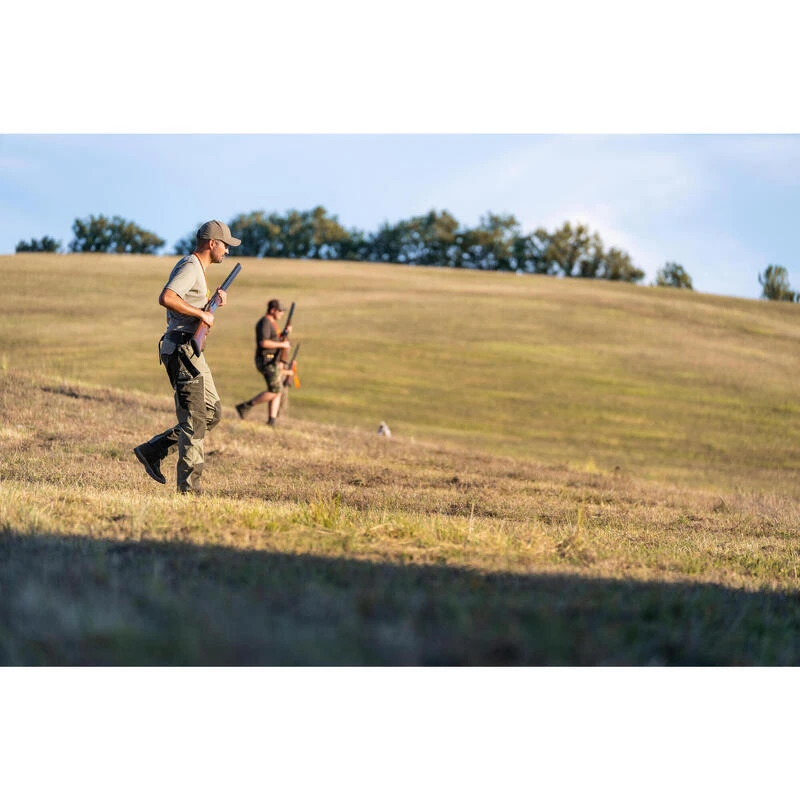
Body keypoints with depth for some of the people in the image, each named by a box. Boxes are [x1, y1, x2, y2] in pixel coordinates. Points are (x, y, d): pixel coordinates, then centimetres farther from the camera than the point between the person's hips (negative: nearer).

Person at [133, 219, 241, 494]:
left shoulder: (197, 269, 19)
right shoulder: (190, 267, -13)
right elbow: (166, 298, -29)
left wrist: (213, 299, 13)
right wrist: (201, 314, -22)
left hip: (191, 351, 10)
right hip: (181, 348, -10)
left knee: (212, 412, 13)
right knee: (194, 419, -8)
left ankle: (153, 450, 15)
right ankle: (189, 485, -6)